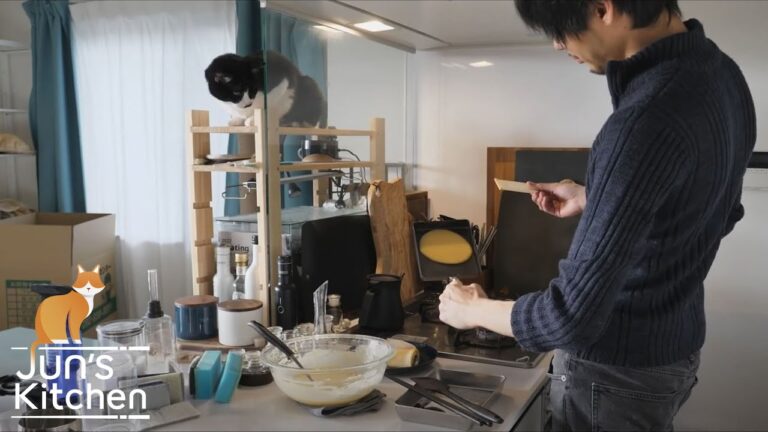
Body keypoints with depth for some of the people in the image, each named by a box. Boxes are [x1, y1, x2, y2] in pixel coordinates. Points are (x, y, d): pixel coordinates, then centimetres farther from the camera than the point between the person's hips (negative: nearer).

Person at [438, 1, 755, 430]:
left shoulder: (646, 122, -32)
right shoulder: (722, 71, -3)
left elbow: (570, 319, -29)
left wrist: (473, 309, -12)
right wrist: (594, 201, 11)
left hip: (617, 370, -8)